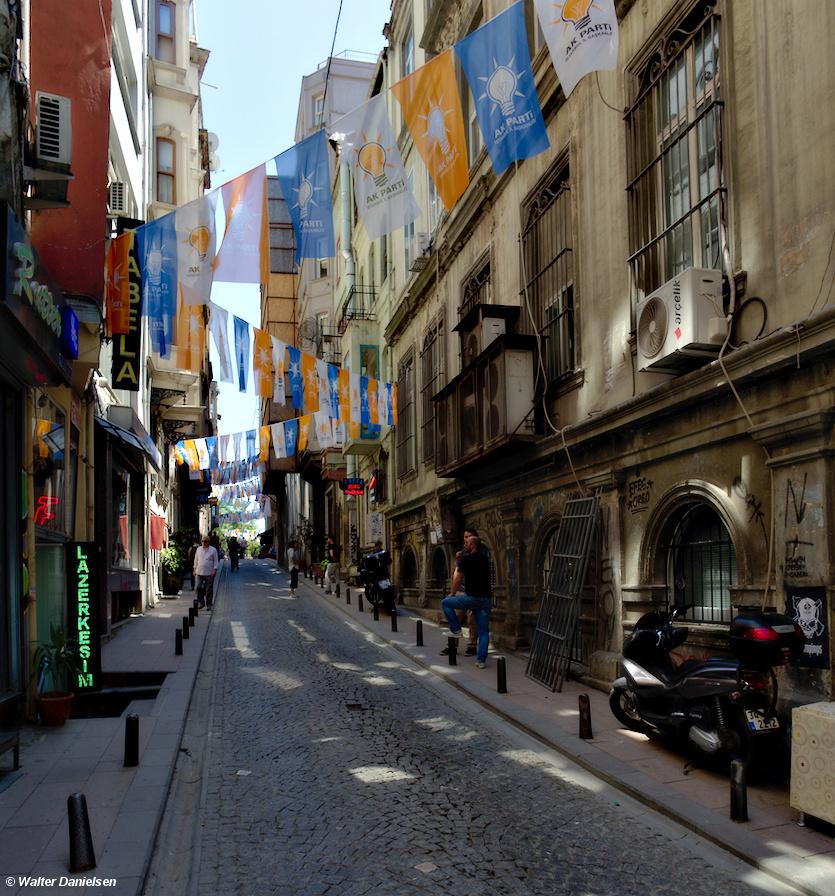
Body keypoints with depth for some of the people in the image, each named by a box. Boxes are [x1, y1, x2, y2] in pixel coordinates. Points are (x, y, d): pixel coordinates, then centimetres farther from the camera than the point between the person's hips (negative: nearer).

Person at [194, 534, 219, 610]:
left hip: (209, 573, -3)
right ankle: (201, 602, 8)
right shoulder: (198, 549, 10)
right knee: (199, 587, -5)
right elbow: (196, 560, 17)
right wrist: (195, 569, 13)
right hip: (200, 572, 3)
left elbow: (215, 561, 1)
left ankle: (209, 604, 10)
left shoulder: (213, 550, 0)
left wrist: (215, 570, -8)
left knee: (209, 589, 2)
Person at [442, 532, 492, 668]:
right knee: (483, 631, 9)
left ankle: (456, 630, 14)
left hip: (472, 598, -6)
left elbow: (457, 576, 1)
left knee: (445, 603, 14)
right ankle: (481, 660, 6)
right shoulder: (484, 558, 11)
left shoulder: (466, 558, -8)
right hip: (486, 599, 6)